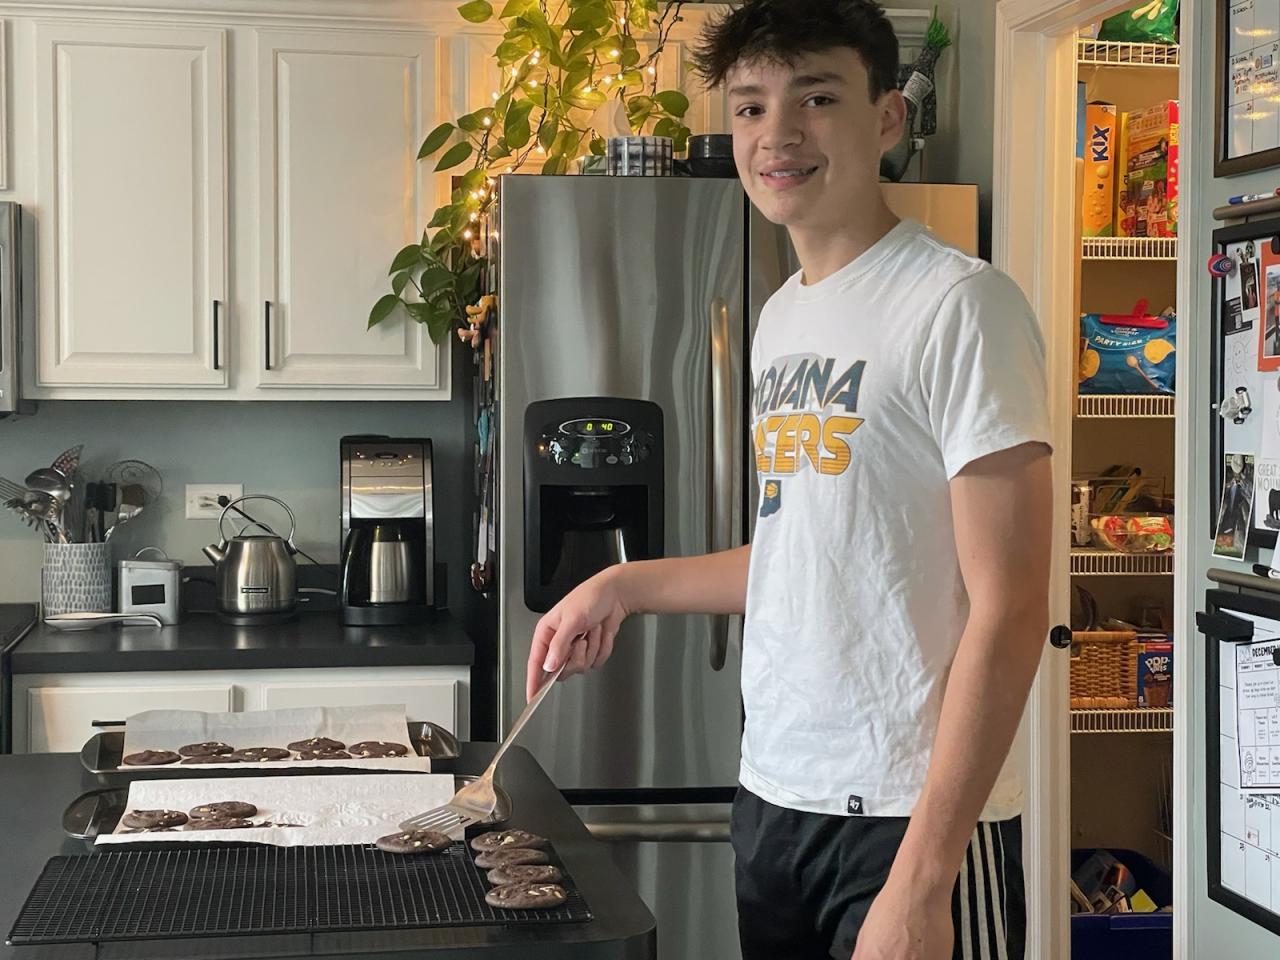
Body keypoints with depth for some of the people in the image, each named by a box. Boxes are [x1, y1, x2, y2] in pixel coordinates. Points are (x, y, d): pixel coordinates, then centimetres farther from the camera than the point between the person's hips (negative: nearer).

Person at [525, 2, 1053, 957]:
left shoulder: (957, 304, -13)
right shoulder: (781, 317, 11)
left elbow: (1009, 610, -17)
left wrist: (922, 878, -20)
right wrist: (628, 585, 15)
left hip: (911, 818, -7)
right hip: (773, 797, 7)